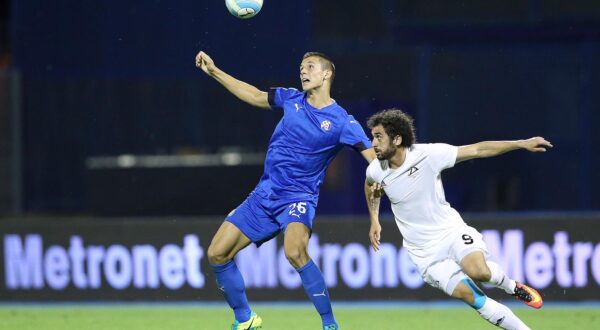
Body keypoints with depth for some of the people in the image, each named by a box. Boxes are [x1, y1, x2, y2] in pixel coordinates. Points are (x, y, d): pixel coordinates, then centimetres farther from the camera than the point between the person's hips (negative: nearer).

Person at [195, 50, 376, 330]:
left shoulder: (342, 122, -10)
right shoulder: (292, 99, 4)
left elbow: (375, 159, -17)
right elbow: (255, 96, 19)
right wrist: (214, 71, 17)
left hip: (298, 197, -6)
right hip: (264, 194, 6)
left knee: (295, 251, -35)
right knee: (217, 254, 2)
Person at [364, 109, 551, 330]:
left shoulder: (427, 155, -18)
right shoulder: (376, 171, -7)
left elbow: (477, 150, -14)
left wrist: (521, 144, -18)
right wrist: (374, 220, 18)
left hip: (450, 230, -2)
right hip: (424, 251, 2)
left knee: (479, 271, -31)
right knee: (466, 294, -16)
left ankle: (511, 286, 4)